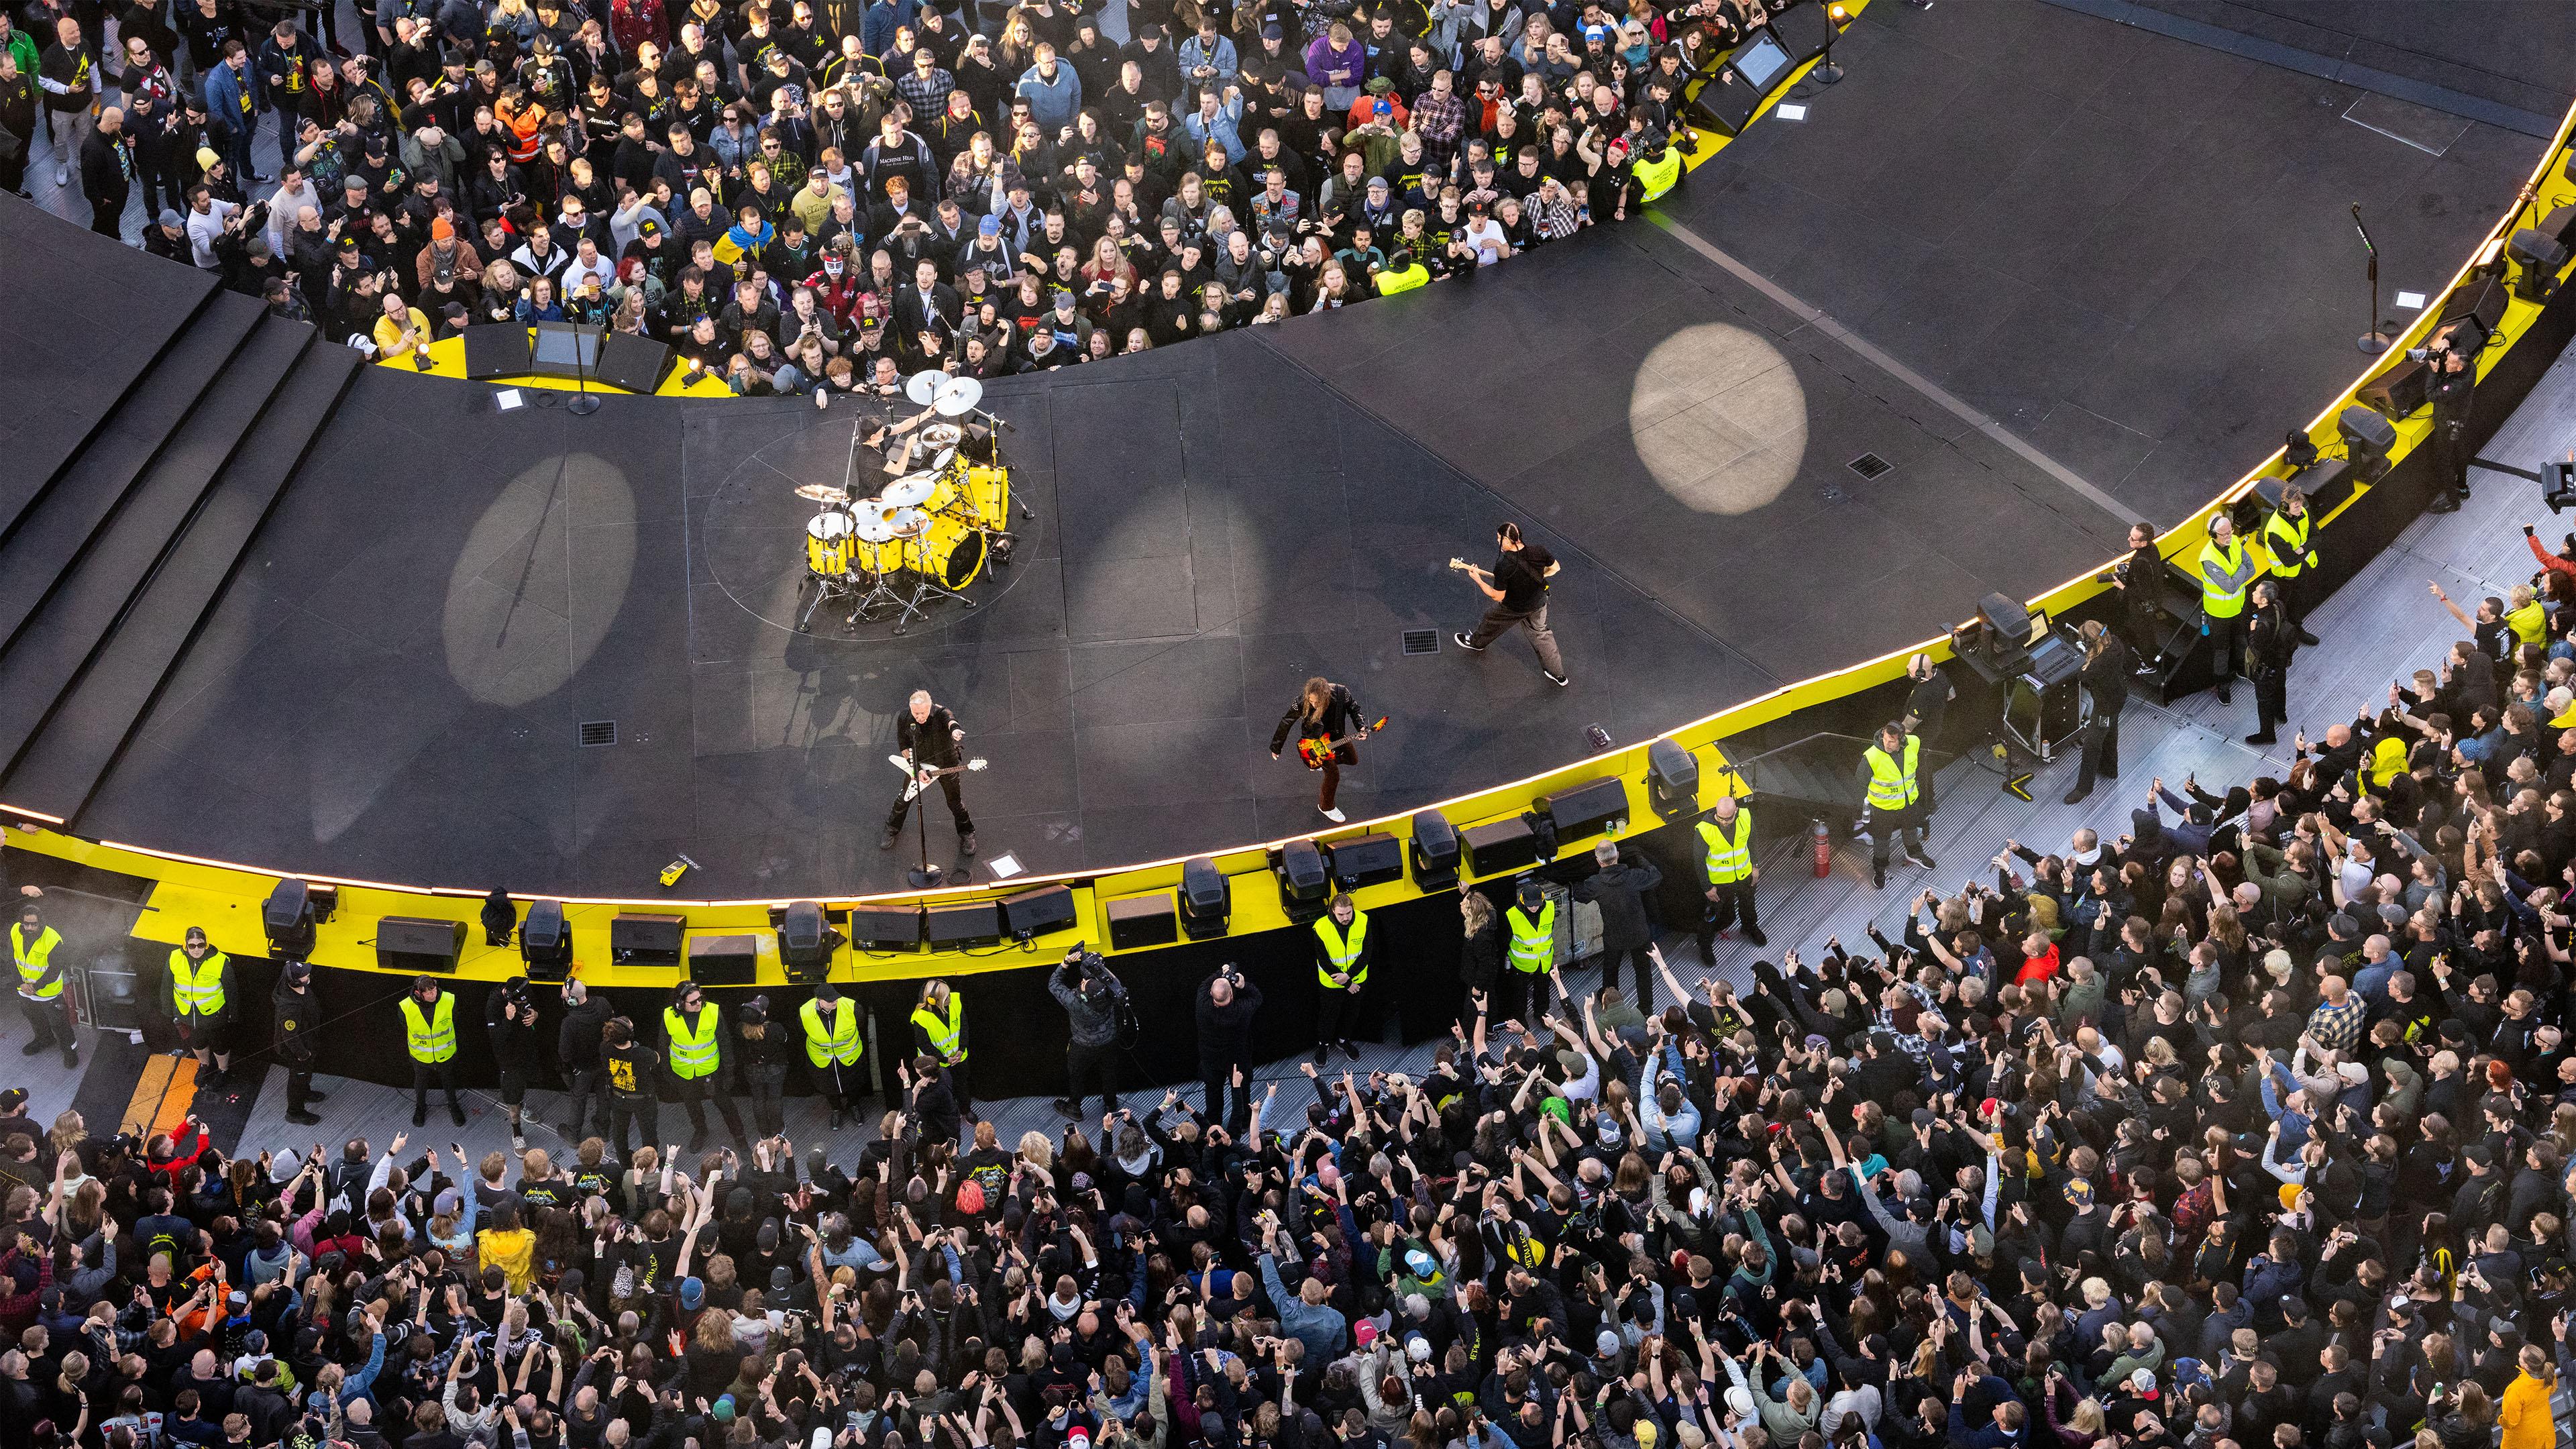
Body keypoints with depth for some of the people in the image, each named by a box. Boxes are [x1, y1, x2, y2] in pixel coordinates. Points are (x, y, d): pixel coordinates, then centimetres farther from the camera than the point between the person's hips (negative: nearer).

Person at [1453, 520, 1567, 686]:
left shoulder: (1503, 566, -35)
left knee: (1492, 619, 28)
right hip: (1539, 602, 4)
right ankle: (1558, 674, 35)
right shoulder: (1537, 551, -20)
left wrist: (1477, 579, -14)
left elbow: (1497, 596, -24)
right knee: (1541, 633, 27)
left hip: (1514, 608, -4)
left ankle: (1476, 643, 58)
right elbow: (1555, 568, -1)